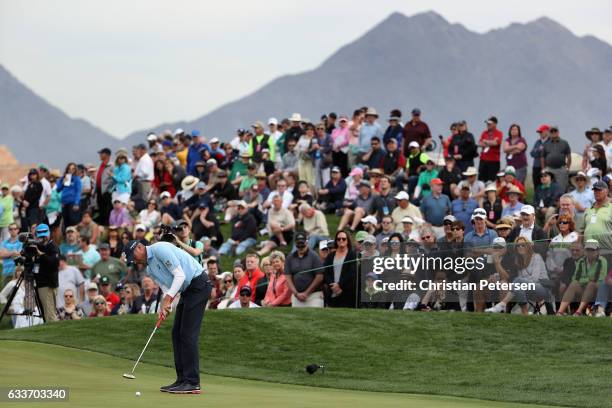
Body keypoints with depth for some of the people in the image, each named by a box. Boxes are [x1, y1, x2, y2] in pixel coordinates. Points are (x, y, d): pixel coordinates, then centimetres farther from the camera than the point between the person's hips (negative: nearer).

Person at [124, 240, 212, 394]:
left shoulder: (160, 249, -15)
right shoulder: (150, 269, 15)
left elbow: (180, 275, -20)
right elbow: (166, 288, 11)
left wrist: (168, 298, -22)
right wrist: (164, 307, -9)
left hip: (198, 284, -10)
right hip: (186, 290, 10)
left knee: (188, 333, -12)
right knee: (177, 333, 9)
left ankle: (192, 383, -13)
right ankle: (182, 380, 11)